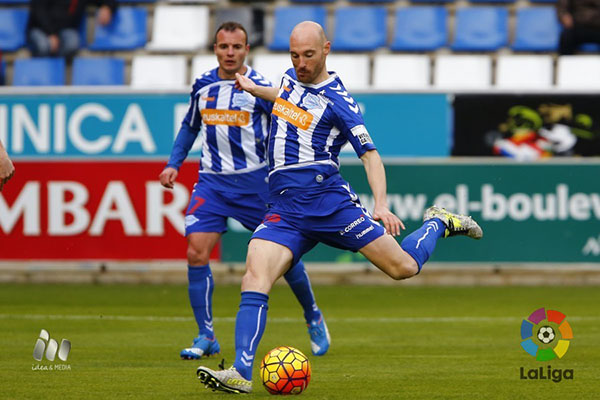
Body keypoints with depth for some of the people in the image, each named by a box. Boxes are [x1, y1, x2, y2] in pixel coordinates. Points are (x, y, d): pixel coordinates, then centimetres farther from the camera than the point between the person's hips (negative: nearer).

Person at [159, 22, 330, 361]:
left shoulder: (260, 88, -7)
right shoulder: (204, 86, 7)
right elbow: (190, 126, 22)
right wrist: (174, 164, 13)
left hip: (255, 181, -3)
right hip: (212, 181, 3)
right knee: (196, 253, -11)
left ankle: (313, 317, 25)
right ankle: (206, 337, -3)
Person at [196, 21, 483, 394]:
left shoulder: (338, 100, -7)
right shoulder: (291, 77, 12)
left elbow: (370, 153, -10)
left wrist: (382, 205, -22)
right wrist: (254, 89, 42)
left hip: (329, 201, -5)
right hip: (283, 207, 5)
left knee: (404, 267, -3)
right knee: (255, 278, -19)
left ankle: (438, 224, 29)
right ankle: (241, 374, -26)